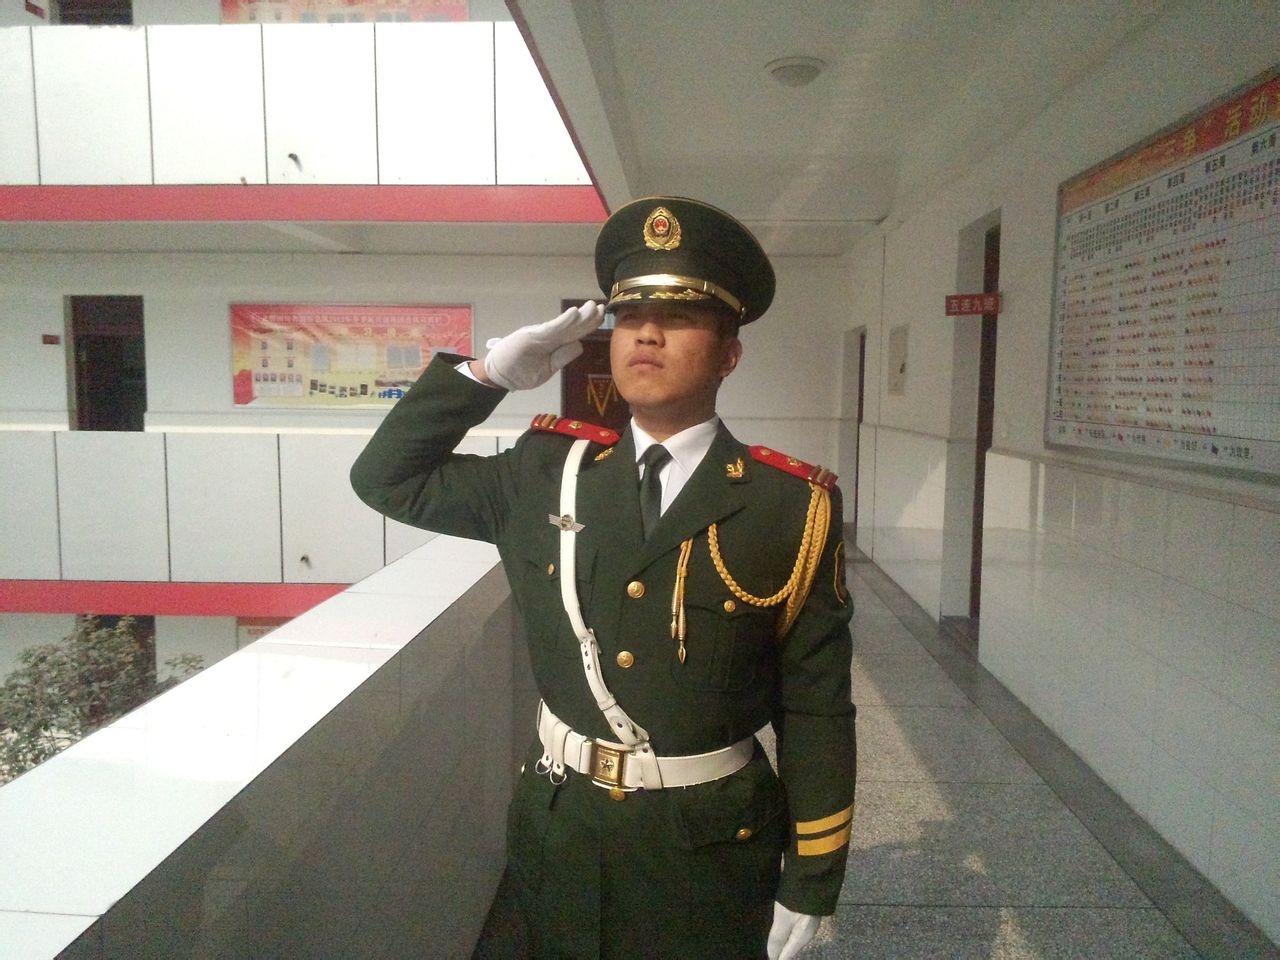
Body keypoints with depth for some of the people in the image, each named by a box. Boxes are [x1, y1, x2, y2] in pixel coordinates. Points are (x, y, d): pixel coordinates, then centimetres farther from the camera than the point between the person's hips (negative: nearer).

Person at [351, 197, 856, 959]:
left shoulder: (792, 508, -12)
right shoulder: (547, 471, -2)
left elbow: (817, 710, -8)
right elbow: (388, 478, 4)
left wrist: (812, 880, -5)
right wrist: (490, 372, -7)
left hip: (712, 847, -2)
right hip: (560, 835, 3)